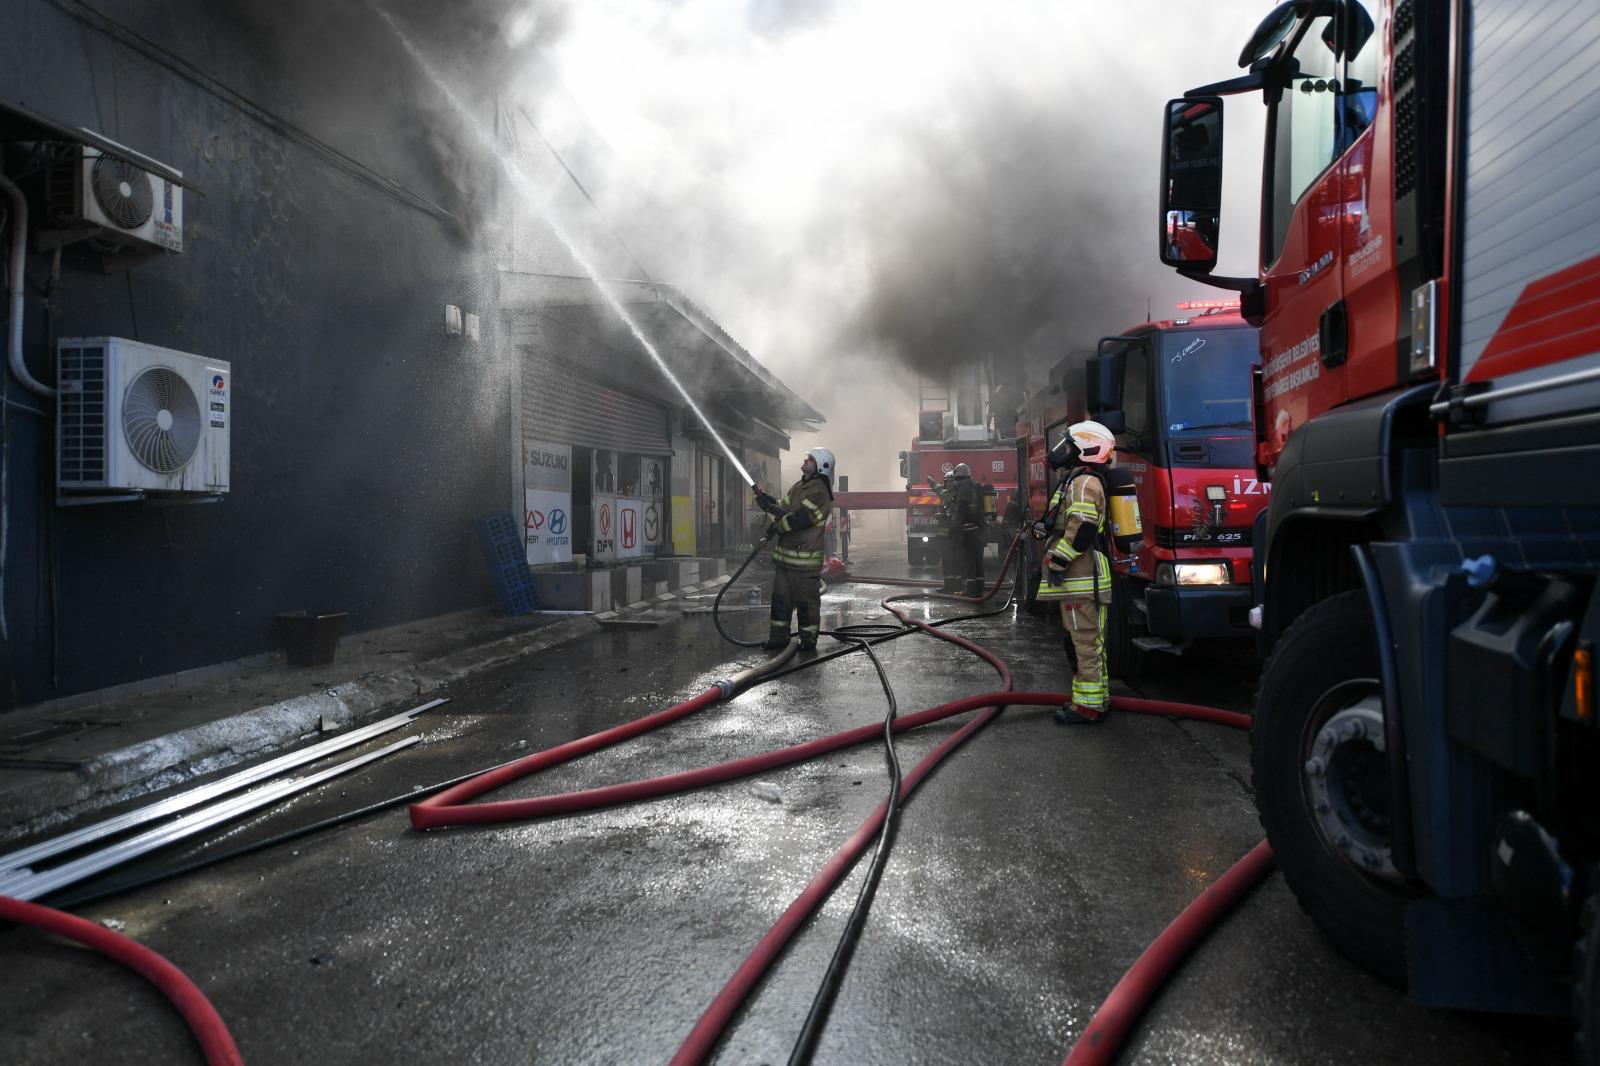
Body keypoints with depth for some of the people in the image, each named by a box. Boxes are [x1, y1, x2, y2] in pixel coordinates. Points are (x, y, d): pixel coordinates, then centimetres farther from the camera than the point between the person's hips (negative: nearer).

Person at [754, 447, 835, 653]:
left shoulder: (820, 492, -14)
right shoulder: (799, 487, 17)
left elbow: (801, 517, -20)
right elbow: (784, 508, 15)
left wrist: (777, 527, -10)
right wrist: (768, 501, -2)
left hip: (805, 558, -9)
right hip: (785, 554, 9)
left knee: (806, 601, 0)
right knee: (780, 597, 13)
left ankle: (808, 640, 11)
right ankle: (778, 637, 22)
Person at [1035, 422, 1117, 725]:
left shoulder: (1083, 482, -14)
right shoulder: (1080, 481, 20)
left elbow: (1082, 528, -24)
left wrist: (1058, 562, -20)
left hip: (1080, 583, -11)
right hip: (1081, 581, 11)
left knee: (1085, 642, -7)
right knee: (1088, 641, 16)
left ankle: (1088, 706, -4)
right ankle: (1097, 699, 24)